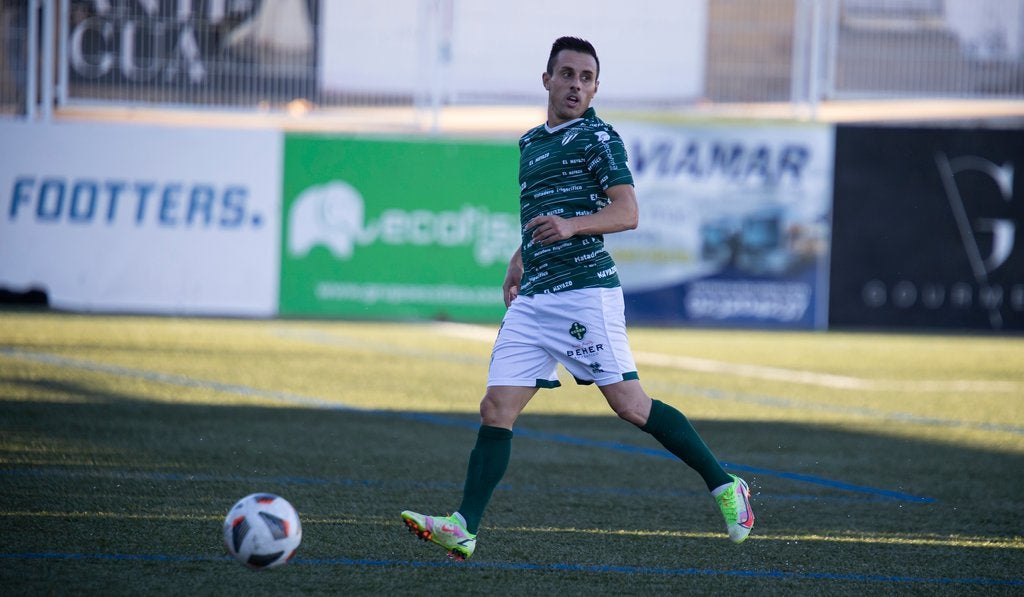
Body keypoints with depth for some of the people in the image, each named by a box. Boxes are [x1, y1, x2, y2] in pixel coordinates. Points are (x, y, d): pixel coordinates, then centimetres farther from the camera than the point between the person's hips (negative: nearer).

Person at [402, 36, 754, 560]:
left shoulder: (598, 138, -4)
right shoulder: (531, 143, 20)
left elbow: (627, 212, -13)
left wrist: (570, 226, -28)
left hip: (585, 289, -7)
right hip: (532, 300, 7)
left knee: (629, 404, -8)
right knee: (496, 409, -3)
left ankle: (724, 487, 4)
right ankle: (463, 528, -7)